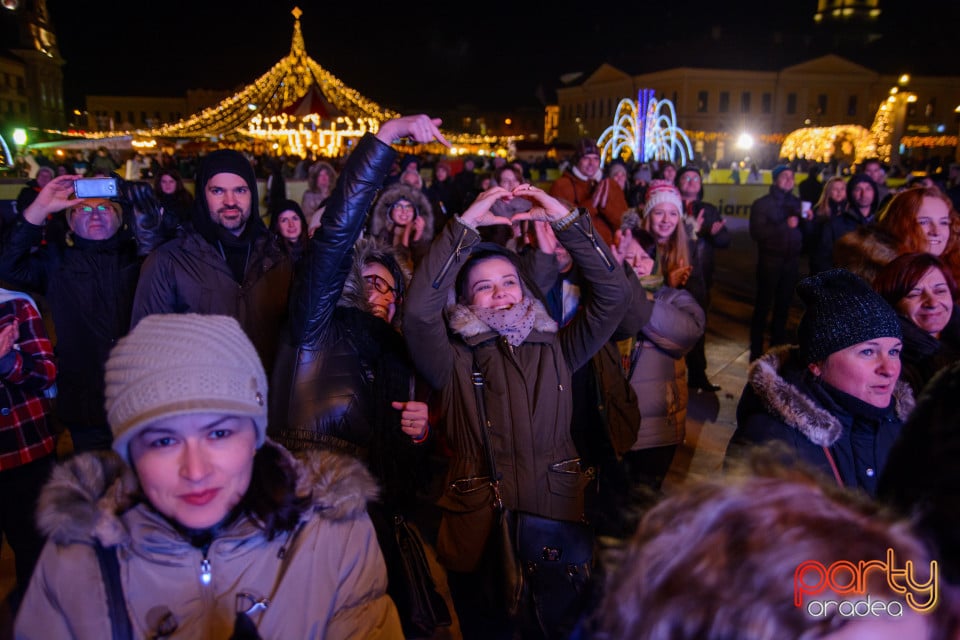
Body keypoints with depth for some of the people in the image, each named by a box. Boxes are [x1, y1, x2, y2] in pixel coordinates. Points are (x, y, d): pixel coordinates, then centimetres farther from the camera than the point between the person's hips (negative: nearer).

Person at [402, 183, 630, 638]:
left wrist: (565, 219, -7)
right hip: (479, 537, -2)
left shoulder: (555, 350, 8)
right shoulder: (454, 362, 0)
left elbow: (613, 294, 0)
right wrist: (465, 226, -17)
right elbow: (419, 311, -18)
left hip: (558, 531, 2)